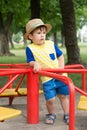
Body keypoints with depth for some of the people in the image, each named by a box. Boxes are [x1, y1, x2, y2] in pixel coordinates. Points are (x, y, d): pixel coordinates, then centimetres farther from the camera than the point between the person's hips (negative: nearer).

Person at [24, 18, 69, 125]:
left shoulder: (51, 44, 2)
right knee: (50, 99, -8)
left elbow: (60, 56, 10)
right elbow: (30, 61, -2)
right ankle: (51, 114, 21)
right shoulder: (30, 48, -6)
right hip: (47, 78, -3)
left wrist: (61, 67, -5)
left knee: (63, 95, 9)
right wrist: (35, 64, -25)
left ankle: (67, 115, 26)